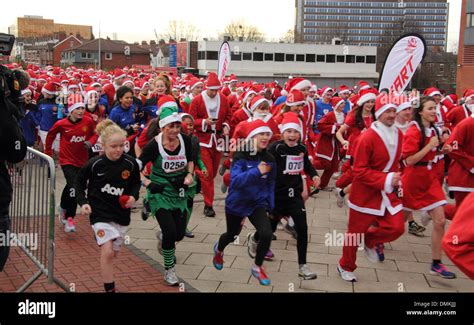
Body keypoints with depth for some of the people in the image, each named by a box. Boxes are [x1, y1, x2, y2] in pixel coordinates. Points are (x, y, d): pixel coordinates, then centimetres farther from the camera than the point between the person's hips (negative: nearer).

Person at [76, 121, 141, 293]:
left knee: (113, 254, 15)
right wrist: (83, 202, -8)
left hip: (121, 213, 3)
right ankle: (109, 289, -1)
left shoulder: (130, 163, -9)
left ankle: (107, 277, 42)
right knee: (107, 252, -15)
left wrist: (133, 196, -9)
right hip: (100, 212, -3)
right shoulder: (95, 164, -14)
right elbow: (79, 182, 2)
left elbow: (136, 182, 9)